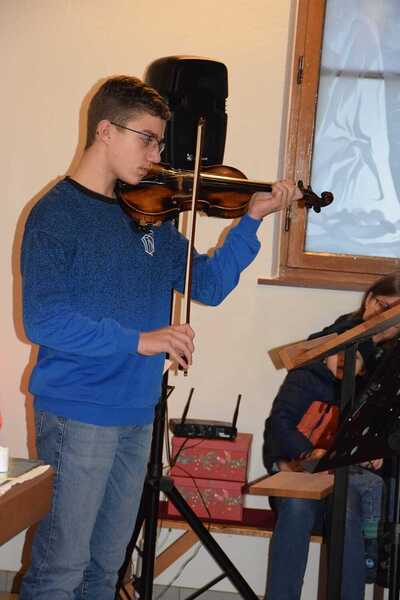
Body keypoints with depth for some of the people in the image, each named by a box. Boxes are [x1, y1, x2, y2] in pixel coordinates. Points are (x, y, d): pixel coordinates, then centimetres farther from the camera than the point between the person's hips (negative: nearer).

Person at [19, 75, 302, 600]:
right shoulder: (56, 214, -9)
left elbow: (209, 285, 13)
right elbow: (42, 319, -19)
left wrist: (252, 219, 3)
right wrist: (139, 340, -24)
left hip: (136, 412, 7)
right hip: (78, 413, -7)